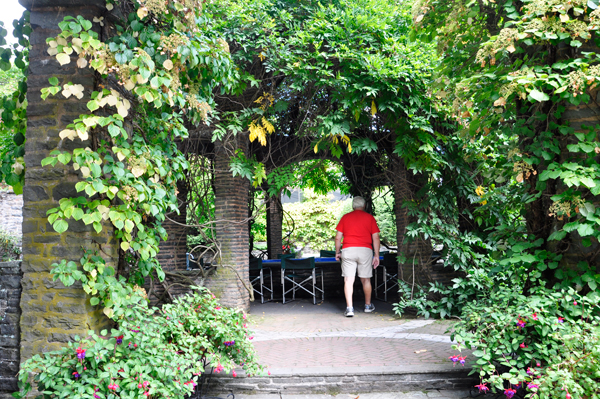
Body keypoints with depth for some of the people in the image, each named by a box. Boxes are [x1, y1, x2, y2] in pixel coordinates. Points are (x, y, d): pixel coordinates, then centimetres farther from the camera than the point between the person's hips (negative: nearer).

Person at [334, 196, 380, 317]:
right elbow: (375, 238, 4)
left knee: (348, 280, -1)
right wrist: (376, 255, 8)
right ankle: (368, 306, 29)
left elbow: (338, 237, 7)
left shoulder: (345, 217, 10)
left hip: (348, 250, 0)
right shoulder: (369, 218, 8)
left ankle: (349, 308, -8)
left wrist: (337, 252, 18)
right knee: (366, 280, 14)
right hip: (365, 250, 0)